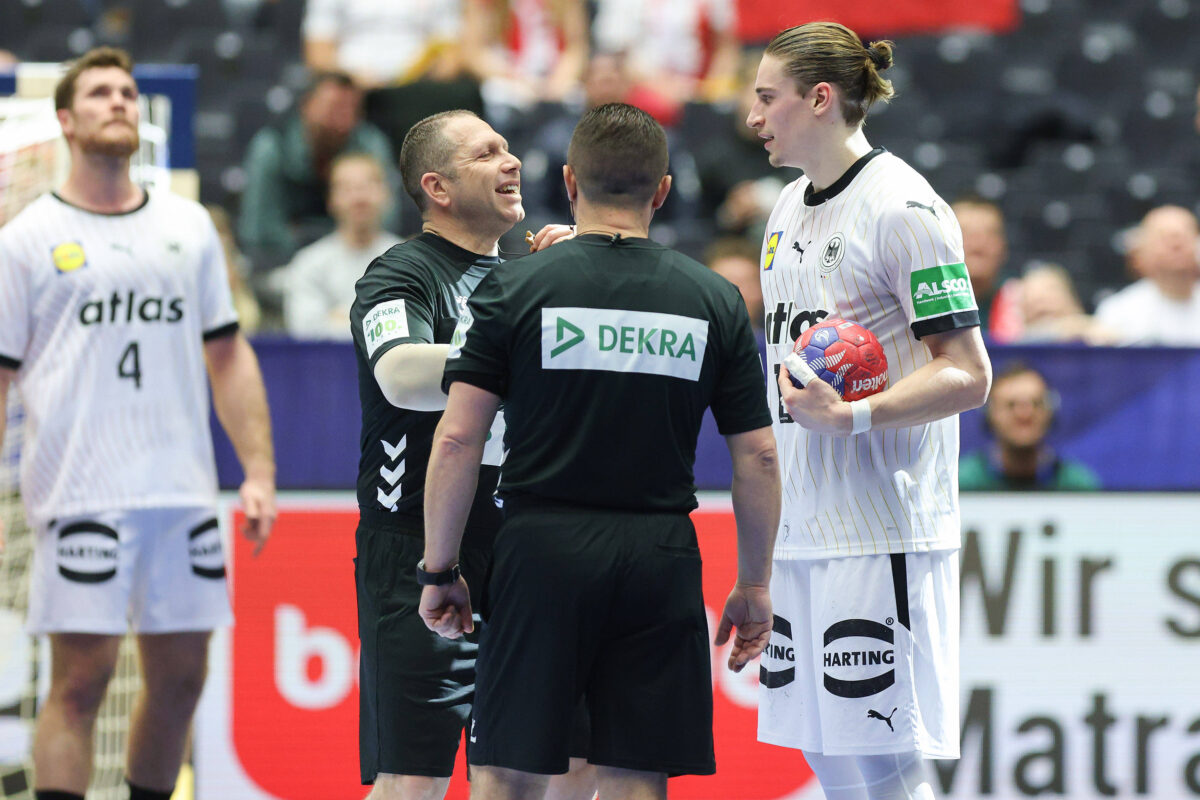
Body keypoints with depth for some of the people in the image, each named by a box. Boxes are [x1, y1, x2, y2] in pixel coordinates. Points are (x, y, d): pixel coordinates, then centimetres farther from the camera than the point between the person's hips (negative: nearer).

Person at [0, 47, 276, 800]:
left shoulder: (189, 225, 14)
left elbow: (227, 354, 16)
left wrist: (259, 471, 7)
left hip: (184, 492, 4)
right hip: (83, 499, -4)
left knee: (181, 676, 6)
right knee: (80, 679, -7)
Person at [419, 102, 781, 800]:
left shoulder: (513, 289, -1)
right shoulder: (715, 300, 5)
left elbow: (457, 440, -5)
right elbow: (758, 456, 5)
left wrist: (440, 568, 3)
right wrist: (754, 586, 14)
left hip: (543, 551, -2)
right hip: (661, 558, 2)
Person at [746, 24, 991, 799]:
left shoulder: (902, 207, -11)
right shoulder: (790, 208, 15)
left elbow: (967, 374, -15)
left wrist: (850, 416, -25)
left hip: (880, 532, -8)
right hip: (799, 529, 9)